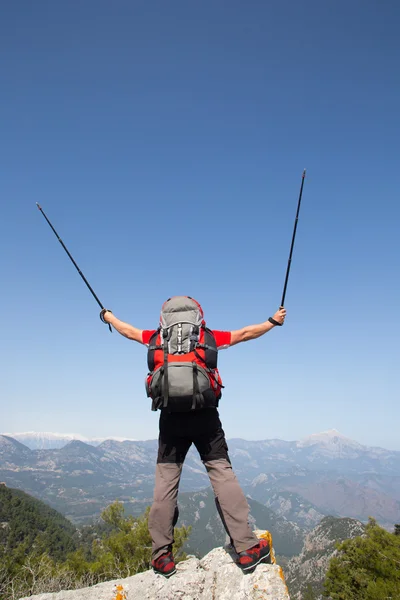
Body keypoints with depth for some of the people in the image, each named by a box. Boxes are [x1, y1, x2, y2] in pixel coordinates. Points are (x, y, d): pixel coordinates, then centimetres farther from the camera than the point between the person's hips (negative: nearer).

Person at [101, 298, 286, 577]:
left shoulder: (156, 337, 13)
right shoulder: (209, 336, 10)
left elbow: (127, 330, 28)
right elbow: (244, 333, 19)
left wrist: (107, 315, 48)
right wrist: (274, 321, 34)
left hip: (171, 418, 1)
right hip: (205, 416, -1)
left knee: (165, 483, 7)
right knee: (223, 476, 2)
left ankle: (162, 556, 11)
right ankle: (246, 548, 1)